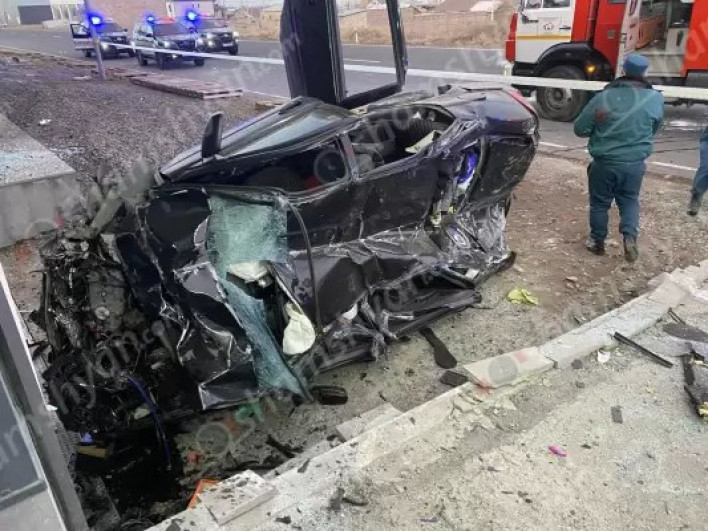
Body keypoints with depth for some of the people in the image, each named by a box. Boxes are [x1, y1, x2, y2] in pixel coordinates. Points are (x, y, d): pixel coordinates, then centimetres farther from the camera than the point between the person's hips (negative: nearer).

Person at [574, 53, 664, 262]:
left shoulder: (603, 98, -13)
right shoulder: (656, 99, -5)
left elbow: (580, 129, -7)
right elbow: (654, 129, 12)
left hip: (604, 162, -2)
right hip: (635, 163, 2)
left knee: (600, 202, 14)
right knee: (629, 200, 19)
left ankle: (597, 241, 24)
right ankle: (630, 237, 1)